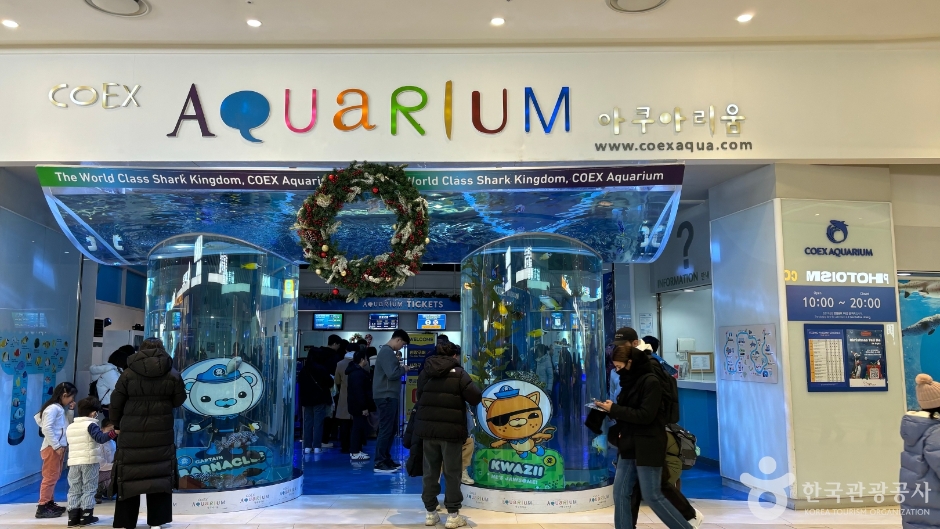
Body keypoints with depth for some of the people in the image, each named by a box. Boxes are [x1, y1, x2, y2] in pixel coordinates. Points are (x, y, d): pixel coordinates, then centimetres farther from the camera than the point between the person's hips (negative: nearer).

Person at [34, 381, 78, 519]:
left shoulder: (61, 408, 15)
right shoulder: (53, 408, -15)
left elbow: (68, 425, 17)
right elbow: (47, 428, -23)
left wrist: (70, 410, 7)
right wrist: (56, 446, -21)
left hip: (58, 447, 10)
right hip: (52, 447, -10)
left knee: (54, 477, 16)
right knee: (50, 477, -9)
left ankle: (49, 503, 24)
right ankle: (42, 508, -5)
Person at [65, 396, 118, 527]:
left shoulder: (70, 427, 14)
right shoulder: (91, 425, -9)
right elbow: (101, 438, -23)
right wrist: (114, 432, -25)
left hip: (73, 462, 6)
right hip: (89, 461, -6)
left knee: (74, 490, 9)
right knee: (89, 489, 1)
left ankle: (73, 517, 7)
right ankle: (86, 516, 1)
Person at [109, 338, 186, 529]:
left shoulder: (128, 373, -2)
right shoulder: (172, 375, 0)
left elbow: (116, 402, 3)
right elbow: (179, 401, 7)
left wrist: (117, 424, 18)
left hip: (132, 434, 0)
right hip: (161, 434, 0)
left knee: (129, 476, 6)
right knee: (160, 475, 6)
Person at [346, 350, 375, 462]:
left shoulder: (355, 371, 16)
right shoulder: (358, 373, -19)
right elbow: (359, 392, -25)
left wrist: (365, 406, 21)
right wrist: (364, 407, -24)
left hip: (357, 405, 11)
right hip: (359, 406, -11)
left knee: (358, 427, 15)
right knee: (358, 427, -8)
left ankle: (356, 450, 21)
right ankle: (355, 453, -5)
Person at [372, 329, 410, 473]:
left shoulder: (388, 351, 17)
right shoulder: (387, 352, -15)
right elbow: (392, 374, -24)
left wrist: (398, 363, 2)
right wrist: (403, 369, -8)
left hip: (390, 396, 11)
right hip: (386, 396, -11)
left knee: (391, 429, 15)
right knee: (385, 429, -7)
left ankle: (386, 459, 22)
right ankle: (379, 463, -3)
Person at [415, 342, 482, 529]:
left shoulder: (425, 372, 10)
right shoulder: (458, 373, -7)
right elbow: (476, 397, -11)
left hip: (427, 428, 5)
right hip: (451, 430, -4)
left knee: (430, 472, 12)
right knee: (452, 473, 3)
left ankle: (430, 513, 18)